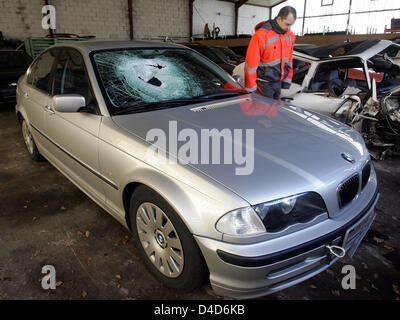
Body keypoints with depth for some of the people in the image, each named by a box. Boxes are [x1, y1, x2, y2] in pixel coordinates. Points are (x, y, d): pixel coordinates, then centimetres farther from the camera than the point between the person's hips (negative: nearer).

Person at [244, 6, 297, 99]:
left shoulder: (290, 36, 5)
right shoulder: (261, 35, -18)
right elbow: (251, 63, -17)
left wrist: (287, 80, 13)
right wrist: (251, 88, -16)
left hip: (279, 82, 7)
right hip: (264, 84, -7)